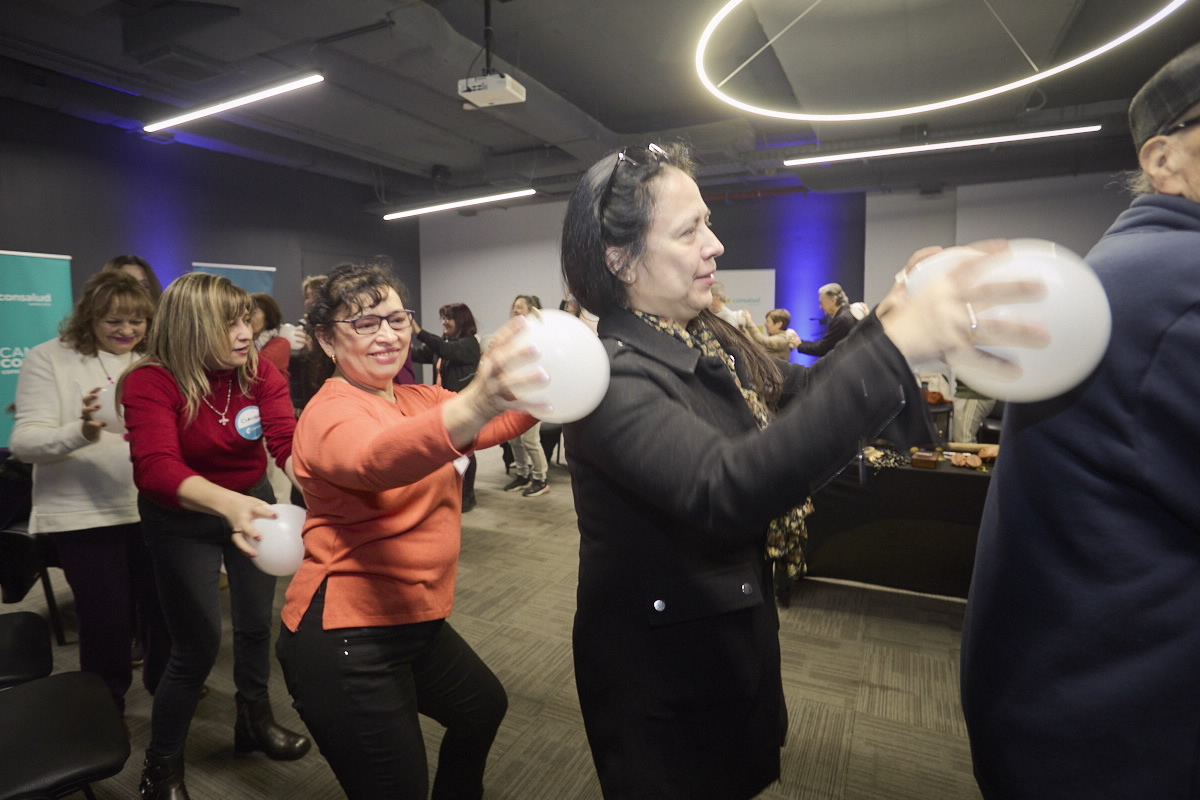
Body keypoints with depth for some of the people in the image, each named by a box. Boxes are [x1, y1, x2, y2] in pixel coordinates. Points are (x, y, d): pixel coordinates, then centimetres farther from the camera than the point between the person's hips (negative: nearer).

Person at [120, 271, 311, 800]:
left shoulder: (260, 372, -14)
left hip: (251, 502, 4)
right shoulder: (150, 382, -24)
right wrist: (229, 504, -57)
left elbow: (288, 441, -25)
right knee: (198, 644, 0)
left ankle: (254, 720, 42)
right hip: (182, 520, -4)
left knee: (257, 622, 16)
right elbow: (157, 467, -38)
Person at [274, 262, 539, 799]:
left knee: (484, 708, 26)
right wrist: (475, 404, -59)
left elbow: (505, 424, -6)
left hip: (416, 620, 8)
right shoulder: (332, 411, -17)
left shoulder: (420, 400, 7)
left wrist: (547, 379, -26)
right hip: (346, 638, -8)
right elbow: (377, 460, -41)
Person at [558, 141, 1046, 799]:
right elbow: (723, 490, -41)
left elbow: (792, 397, 3)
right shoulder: (611, 374, -28)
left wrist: (887, 320, -13)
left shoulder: (708, 339, -2)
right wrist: (890, 346, -44)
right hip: (661, 677, -7)